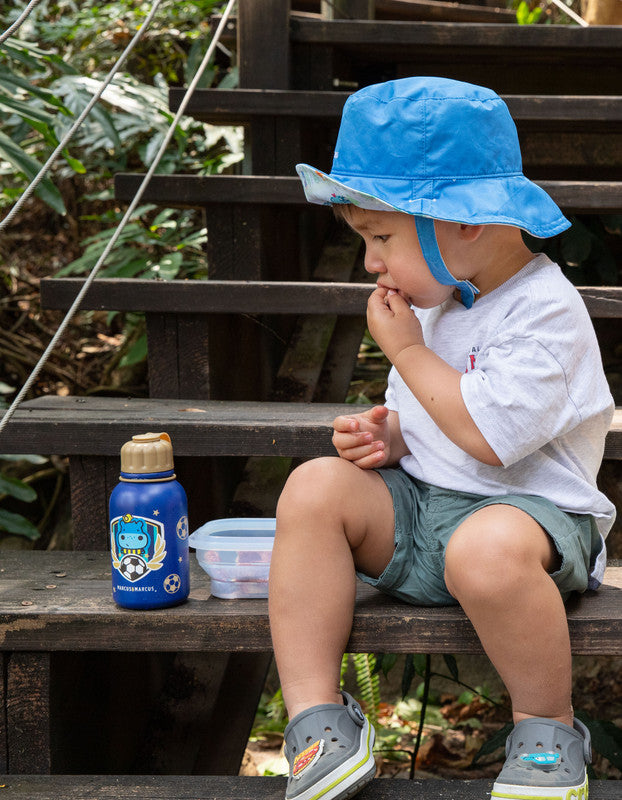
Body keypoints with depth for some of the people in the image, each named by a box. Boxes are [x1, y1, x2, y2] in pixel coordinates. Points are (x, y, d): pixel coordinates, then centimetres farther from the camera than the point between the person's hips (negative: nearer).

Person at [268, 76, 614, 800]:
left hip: (525, 506, -8)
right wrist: (386, 434, -2)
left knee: (488, 550, -41)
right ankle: (317, 718, -17)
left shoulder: (546, 312, -15)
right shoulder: (432, 301, 13)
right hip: (417, 503, 8)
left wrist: (406, 348, -15)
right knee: (315, 487, -16)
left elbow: (487, 434, -27)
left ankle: (548, 728, -13)